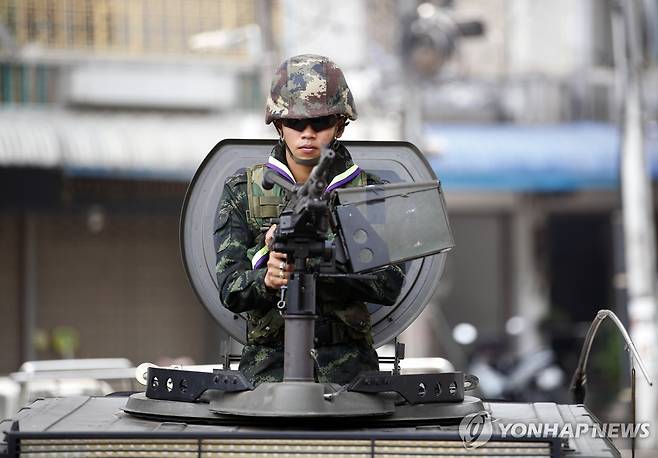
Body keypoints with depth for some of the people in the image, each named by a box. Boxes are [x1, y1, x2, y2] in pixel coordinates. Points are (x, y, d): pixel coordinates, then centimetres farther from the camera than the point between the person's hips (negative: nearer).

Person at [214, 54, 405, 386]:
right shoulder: (242, 193, 7)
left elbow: (389, 285, -5)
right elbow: (230, 290, -1)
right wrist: (266, 279, -24)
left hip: (347, 357, 0)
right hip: (270, 356, 0)